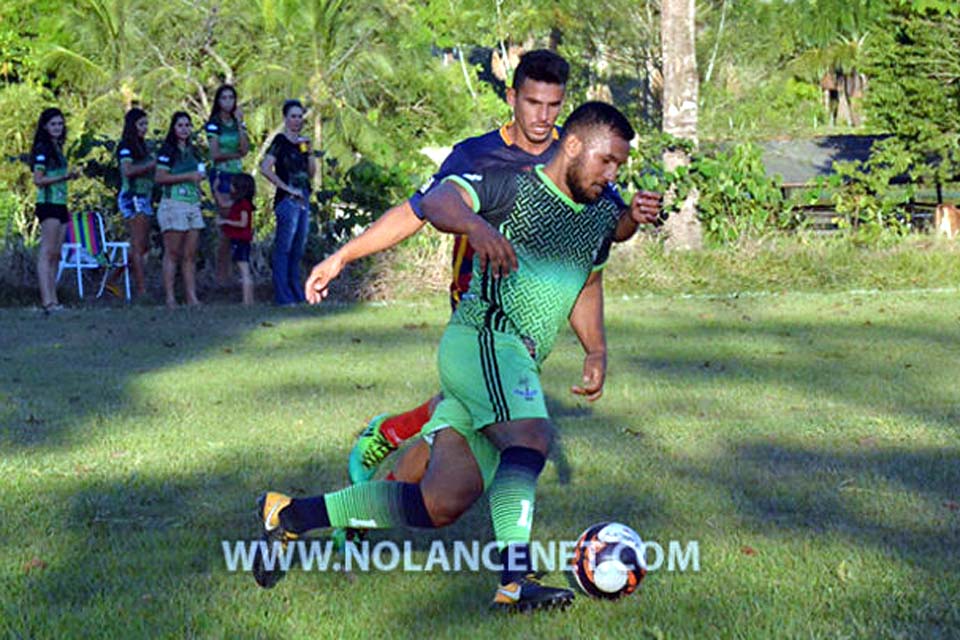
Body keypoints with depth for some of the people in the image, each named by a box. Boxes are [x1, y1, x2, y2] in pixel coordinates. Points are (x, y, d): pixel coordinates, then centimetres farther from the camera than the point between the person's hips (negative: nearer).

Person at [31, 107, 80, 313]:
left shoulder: (56, 148, 18)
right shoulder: (42, 149, -8)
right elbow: (38, 180, -13)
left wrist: (70, 176, 7)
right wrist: (63, 177, -22)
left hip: (60, 204, 9)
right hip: (48, 205, -9)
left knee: (55, 255, 6)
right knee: (47, 253, -12)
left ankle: (53, 300, 7)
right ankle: (47, 300, -18)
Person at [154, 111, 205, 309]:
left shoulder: (192, 151, 18)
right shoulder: (168, 151, -5)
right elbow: (160, 177, -15)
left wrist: (199, 177, 10)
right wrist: (188, 176, -16)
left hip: (193, 205, 7)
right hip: (173, 204, -7)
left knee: (190, 255, 5)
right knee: (172, 254, -6)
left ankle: (191, 297, 5)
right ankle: (170, 298, -5)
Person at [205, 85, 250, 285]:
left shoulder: (238, 123, 14)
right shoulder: (214, 124, -1)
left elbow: (245, 149, 0)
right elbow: (215, 155, -7)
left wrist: (239, 124, -4)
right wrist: (236, 154, 1)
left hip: (237, 175, 5)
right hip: (221, 175, -5)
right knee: (227, 226, -10)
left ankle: (227, 274, 2)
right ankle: (221, 275, -5)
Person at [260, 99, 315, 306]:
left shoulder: (301, 142, 17)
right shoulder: (280, 141, -5)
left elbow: (312, 173, 17)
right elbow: (265, 168, -16)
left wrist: (309, 152, 2)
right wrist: (286, 188, -15)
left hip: (303, 199, 8)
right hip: (287, 201, -8)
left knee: (298, 249, 10)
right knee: (284, 248, -7)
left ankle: (297, 294, 15)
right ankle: (283, 296, -8)